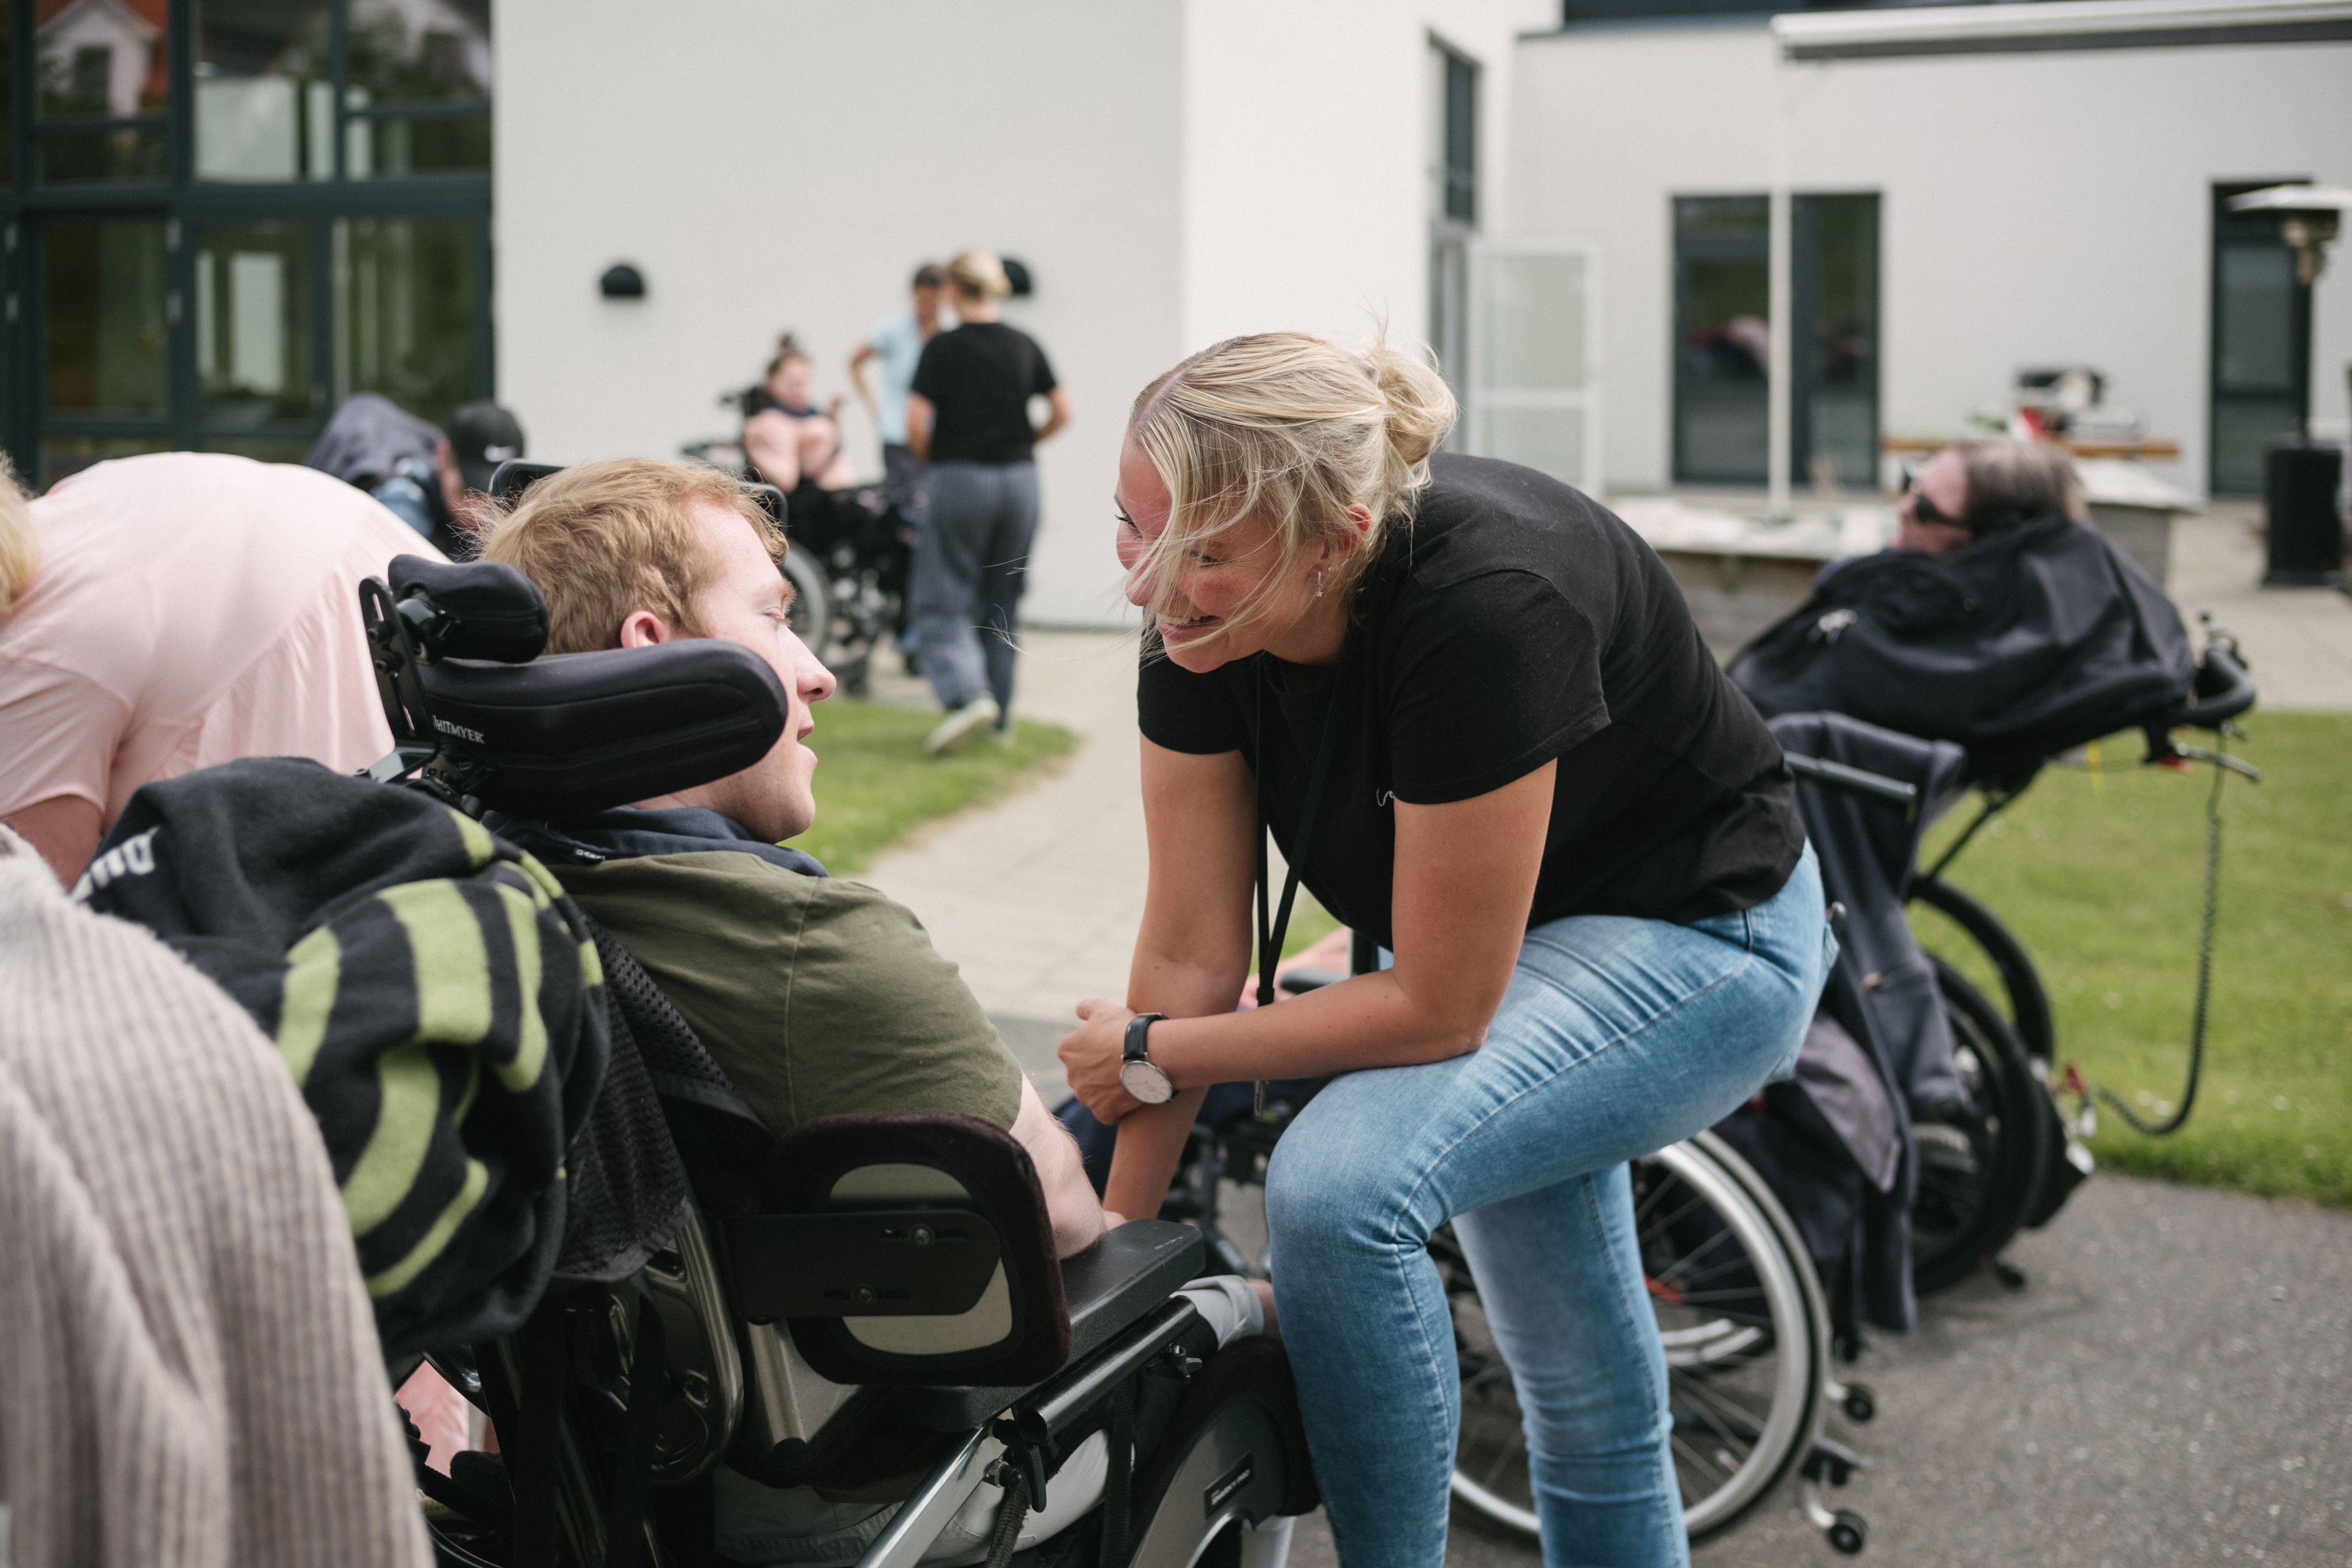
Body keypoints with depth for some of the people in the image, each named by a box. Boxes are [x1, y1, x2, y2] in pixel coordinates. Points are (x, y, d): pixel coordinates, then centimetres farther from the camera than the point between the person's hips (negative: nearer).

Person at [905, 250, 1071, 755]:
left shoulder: (943, 348, -9)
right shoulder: (1025, 346, 4)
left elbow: (916, 423, -13)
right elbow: (1062, 412, 6)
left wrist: (931, 457, 6)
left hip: (959, 480, -5)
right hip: (1019, 479, 5)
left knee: (943, 602, 1)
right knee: (1001, 600, 15)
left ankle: (967, 694, -20)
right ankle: (1001, 710, 18)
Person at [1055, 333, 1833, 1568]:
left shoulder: (1482, 610, -37)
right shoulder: (1202, 620, -19)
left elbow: (1440, 1009, -30)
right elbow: (1192, 950, -13)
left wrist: (1150, 1055, -20)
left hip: (1701, 943, -7)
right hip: (1514, 919, 7)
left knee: (1340, 1184, -28)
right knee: (1581, 1391, 19)